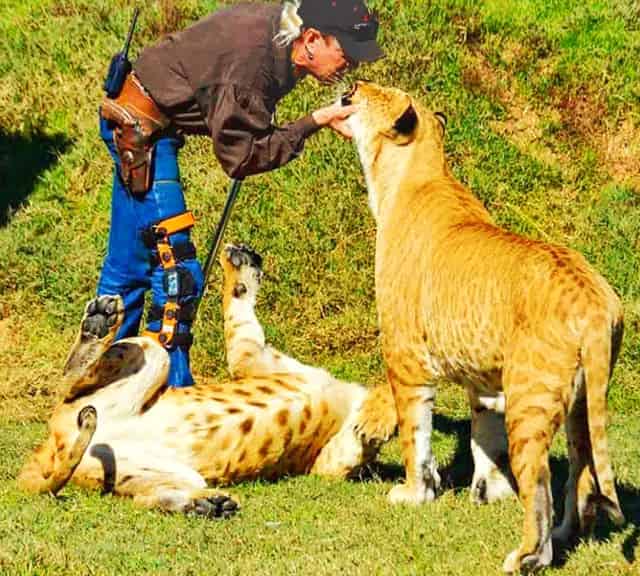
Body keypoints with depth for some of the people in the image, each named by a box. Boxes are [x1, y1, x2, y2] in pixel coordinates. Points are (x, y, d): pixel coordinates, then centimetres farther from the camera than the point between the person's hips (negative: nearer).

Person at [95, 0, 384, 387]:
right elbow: (240, 157, -24)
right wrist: (316, 122, -25)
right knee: (176, 271, -11)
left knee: (129, 265, 17)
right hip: (140, 128, -10)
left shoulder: (280, 33, -4)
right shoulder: (253, 56, -30)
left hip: (136, 126, 10)